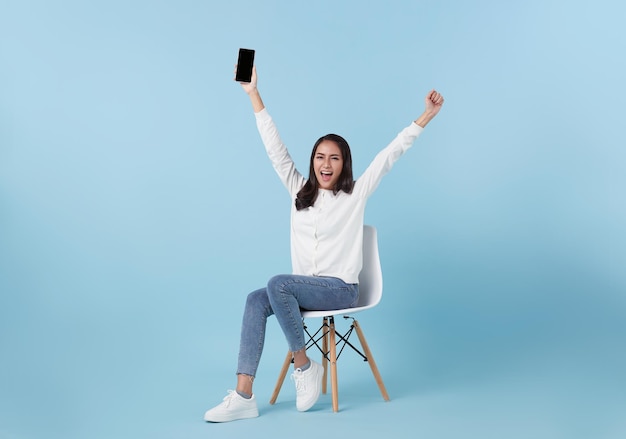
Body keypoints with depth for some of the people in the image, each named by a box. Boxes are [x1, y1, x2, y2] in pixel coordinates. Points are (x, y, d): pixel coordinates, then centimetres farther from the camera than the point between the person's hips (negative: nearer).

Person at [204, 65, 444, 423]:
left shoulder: (356, 194, 0)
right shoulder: (300, 191, 10)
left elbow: (391, 154, -4)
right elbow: (276, 149, 7)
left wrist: (426, 116, -8)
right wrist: (254, 95, 4)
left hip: (341, 289, -4)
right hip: (305, 287, 5)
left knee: (277, 284, -29)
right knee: (256, 301, -23)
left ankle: (304, 365, -13)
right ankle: (243, 396, -24)